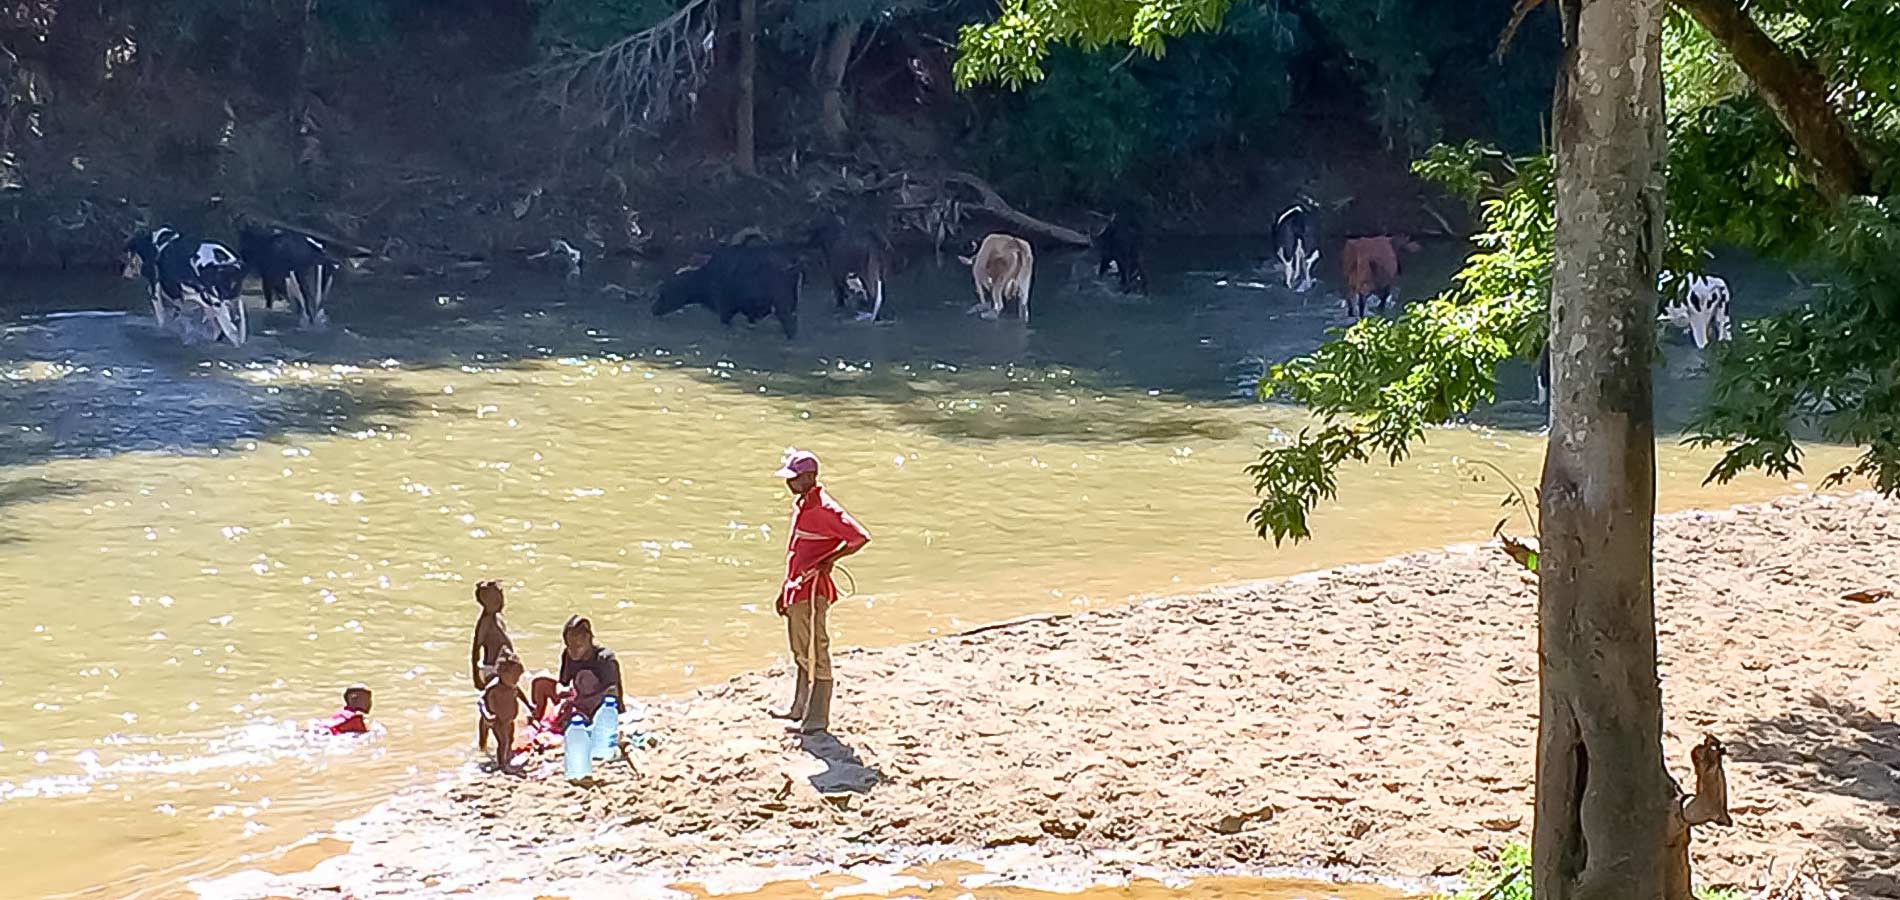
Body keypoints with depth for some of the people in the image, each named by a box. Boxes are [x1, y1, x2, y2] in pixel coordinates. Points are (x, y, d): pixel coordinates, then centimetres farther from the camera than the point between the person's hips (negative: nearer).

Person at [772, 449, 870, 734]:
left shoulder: (824, 509, -17)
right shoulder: (799, 505, 13)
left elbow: (860, 537, -23)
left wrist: (829, 560, -22)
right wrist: (785, 591, 23)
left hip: (812, 591, -10)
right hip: (796, 591, 10)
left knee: (815, 654, -5)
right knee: (800, 652, 21)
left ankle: (817, 719, -1)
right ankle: (801, 709, 34)